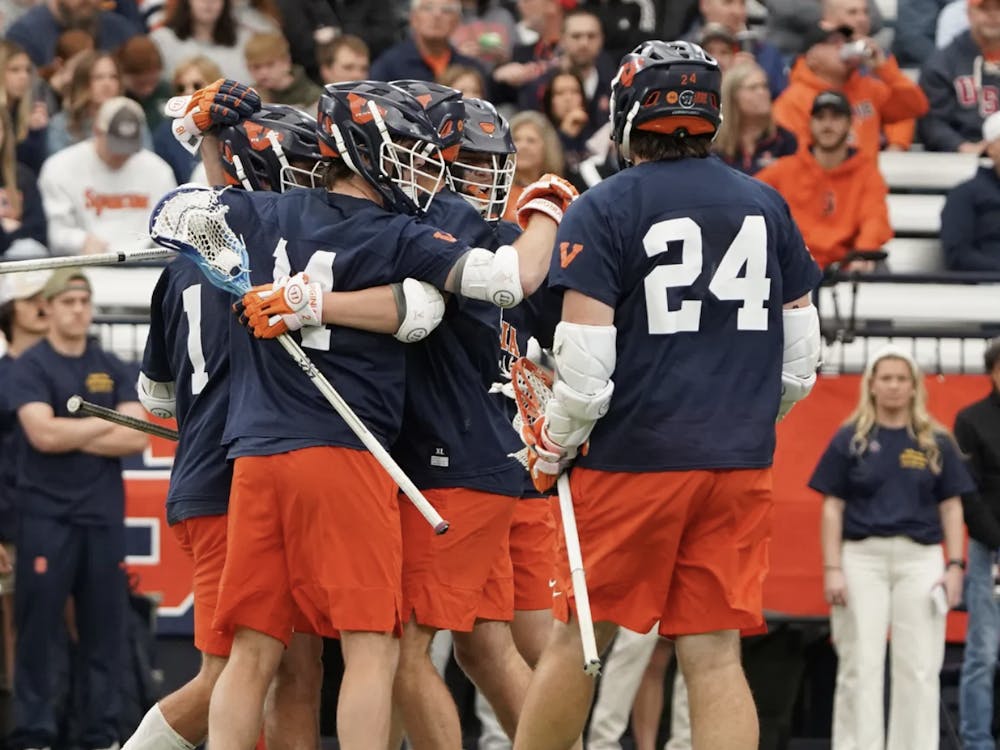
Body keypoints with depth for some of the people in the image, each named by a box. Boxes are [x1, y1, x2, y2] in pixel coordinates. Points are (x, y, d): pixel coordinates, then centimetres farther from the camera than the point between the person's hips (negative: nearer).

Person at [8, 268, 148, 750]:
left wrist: (71, 435, -8)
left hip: (103, 514, 4)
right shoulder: (30, 367, -1)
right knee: (37, 626, -4)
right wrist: (108, 423, -6)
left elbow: (137, 439, 0)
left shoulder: (112, 369, 11)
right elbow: (43, 434, -16)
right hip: (46, 515, -4)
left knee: (103, 627, 4)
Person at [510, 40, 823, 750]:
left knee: (578, 641, 6)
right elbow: (800, 363, 12)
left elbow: (586, 370, -11)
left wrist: (550, 449, 5)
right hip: (741, 466, 4)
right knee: (714, 654, 1)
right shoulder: (766, 206, 8)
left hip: (633, 459, -4)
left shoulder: (602, 212, -6)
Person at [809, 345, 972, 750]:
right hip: (862, 558, -1)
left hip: (920, 561, 1)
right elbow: (832, 507, 2)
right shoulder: (850, 440, 3)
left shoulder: (936, 443, 7)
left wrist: (955, 566, 0)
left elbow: (951, 507, 9)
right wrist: (832, 569, -5)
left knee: (919, 669, 1)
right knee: (861, 668, 0)